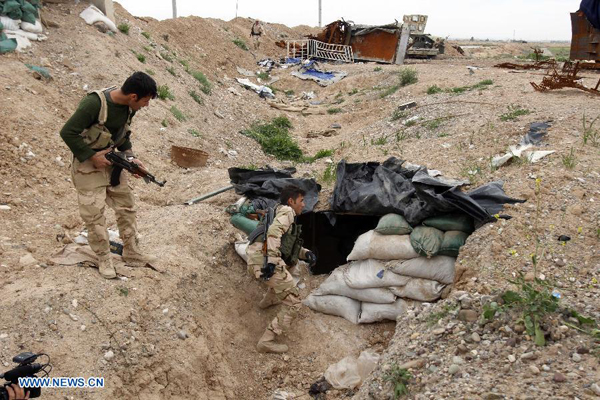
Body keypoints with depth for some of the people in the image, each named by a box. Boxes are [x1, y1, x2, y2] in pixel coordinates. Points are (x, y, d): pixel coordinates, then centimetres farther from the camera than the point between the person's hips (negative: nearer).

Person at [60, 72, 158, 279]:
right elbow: (68, 132, -23)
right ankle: (104, 259, 15)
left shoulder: (129, 106, -6)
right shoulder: (94, 103, -28)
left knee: (126, 208, 9)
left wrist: (130, 157, -4)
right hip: (88, 164, -6)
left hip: (112, 160, 7)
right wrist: (93, 156, -20)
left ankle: (131, 254, 22)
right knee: (94, 214, -2)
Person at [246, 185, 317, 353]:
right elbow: (273, 231, -17)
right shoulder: (286, 211, 4)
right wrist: (272, 259, -25)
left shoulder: (281, 213, 31)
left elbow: (291, 246, 31)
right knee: (293, 302, -8)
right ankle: (267, 342, -9)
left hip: (256, 260, 10)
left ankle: (268, 301, 52)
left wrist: (306, 253, 13)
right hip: (264, 259, -10)